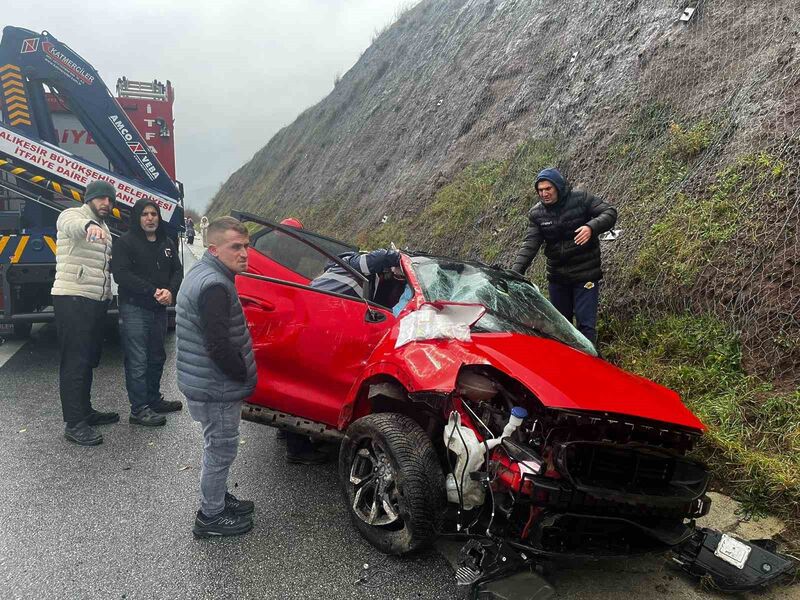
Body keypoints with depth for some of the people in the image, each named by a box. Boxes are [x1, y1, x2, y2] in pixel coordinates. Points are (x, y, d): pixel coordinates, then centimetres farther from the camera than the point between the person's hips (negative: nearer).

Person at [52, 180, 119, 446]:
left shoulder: (103, 229, 20)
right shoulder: (72, 215, -6)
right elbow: (73, 226, -33)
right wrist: (90, 225, -56)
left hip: (97, 301, 9)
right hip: (73, 300, -9)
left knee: (89, 359, 15)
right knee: (74, 361, -7)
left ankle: (85, 411, 27)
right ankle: (74, 424, -3)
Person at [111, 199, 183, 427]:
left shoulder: (167, 243, 14)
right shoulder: (125, 242, -6)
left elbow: (177, 271, 10)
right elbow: (121, 274, -16)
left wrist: (170, 292, -11)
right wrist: (153, 291, -20)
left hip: (159, 309, 7)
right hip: (135, 308, -7)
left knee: (157, 357, 16)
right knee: (137, 361, -5)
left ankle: (154, 400, 31)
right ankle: (138, 410, 1)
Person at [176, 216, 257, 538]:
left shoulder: (202, 273, 9)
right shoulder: (214, 285, -25)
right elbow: (219, 347, -28)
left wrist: (242, 373, 14)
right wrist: (244, 375, -13)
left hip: (203, 381, 10)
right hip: (216, 390, -10)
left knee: (219, 448, 24)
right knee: (221, 450, 6)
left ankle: (218, 499, 42)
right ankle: (210, 517, 23)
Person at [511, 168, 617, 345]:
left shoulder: (581, 199, -9)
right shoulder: (536, 214, -1)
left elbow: (610, 212, -10)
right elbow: (530, 245, -7)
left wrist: (591, 227, -31)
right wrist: (515, 272, -20)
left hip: (585, 274, -4)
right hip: (557, 276, 4)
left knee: (586, 324, -7)